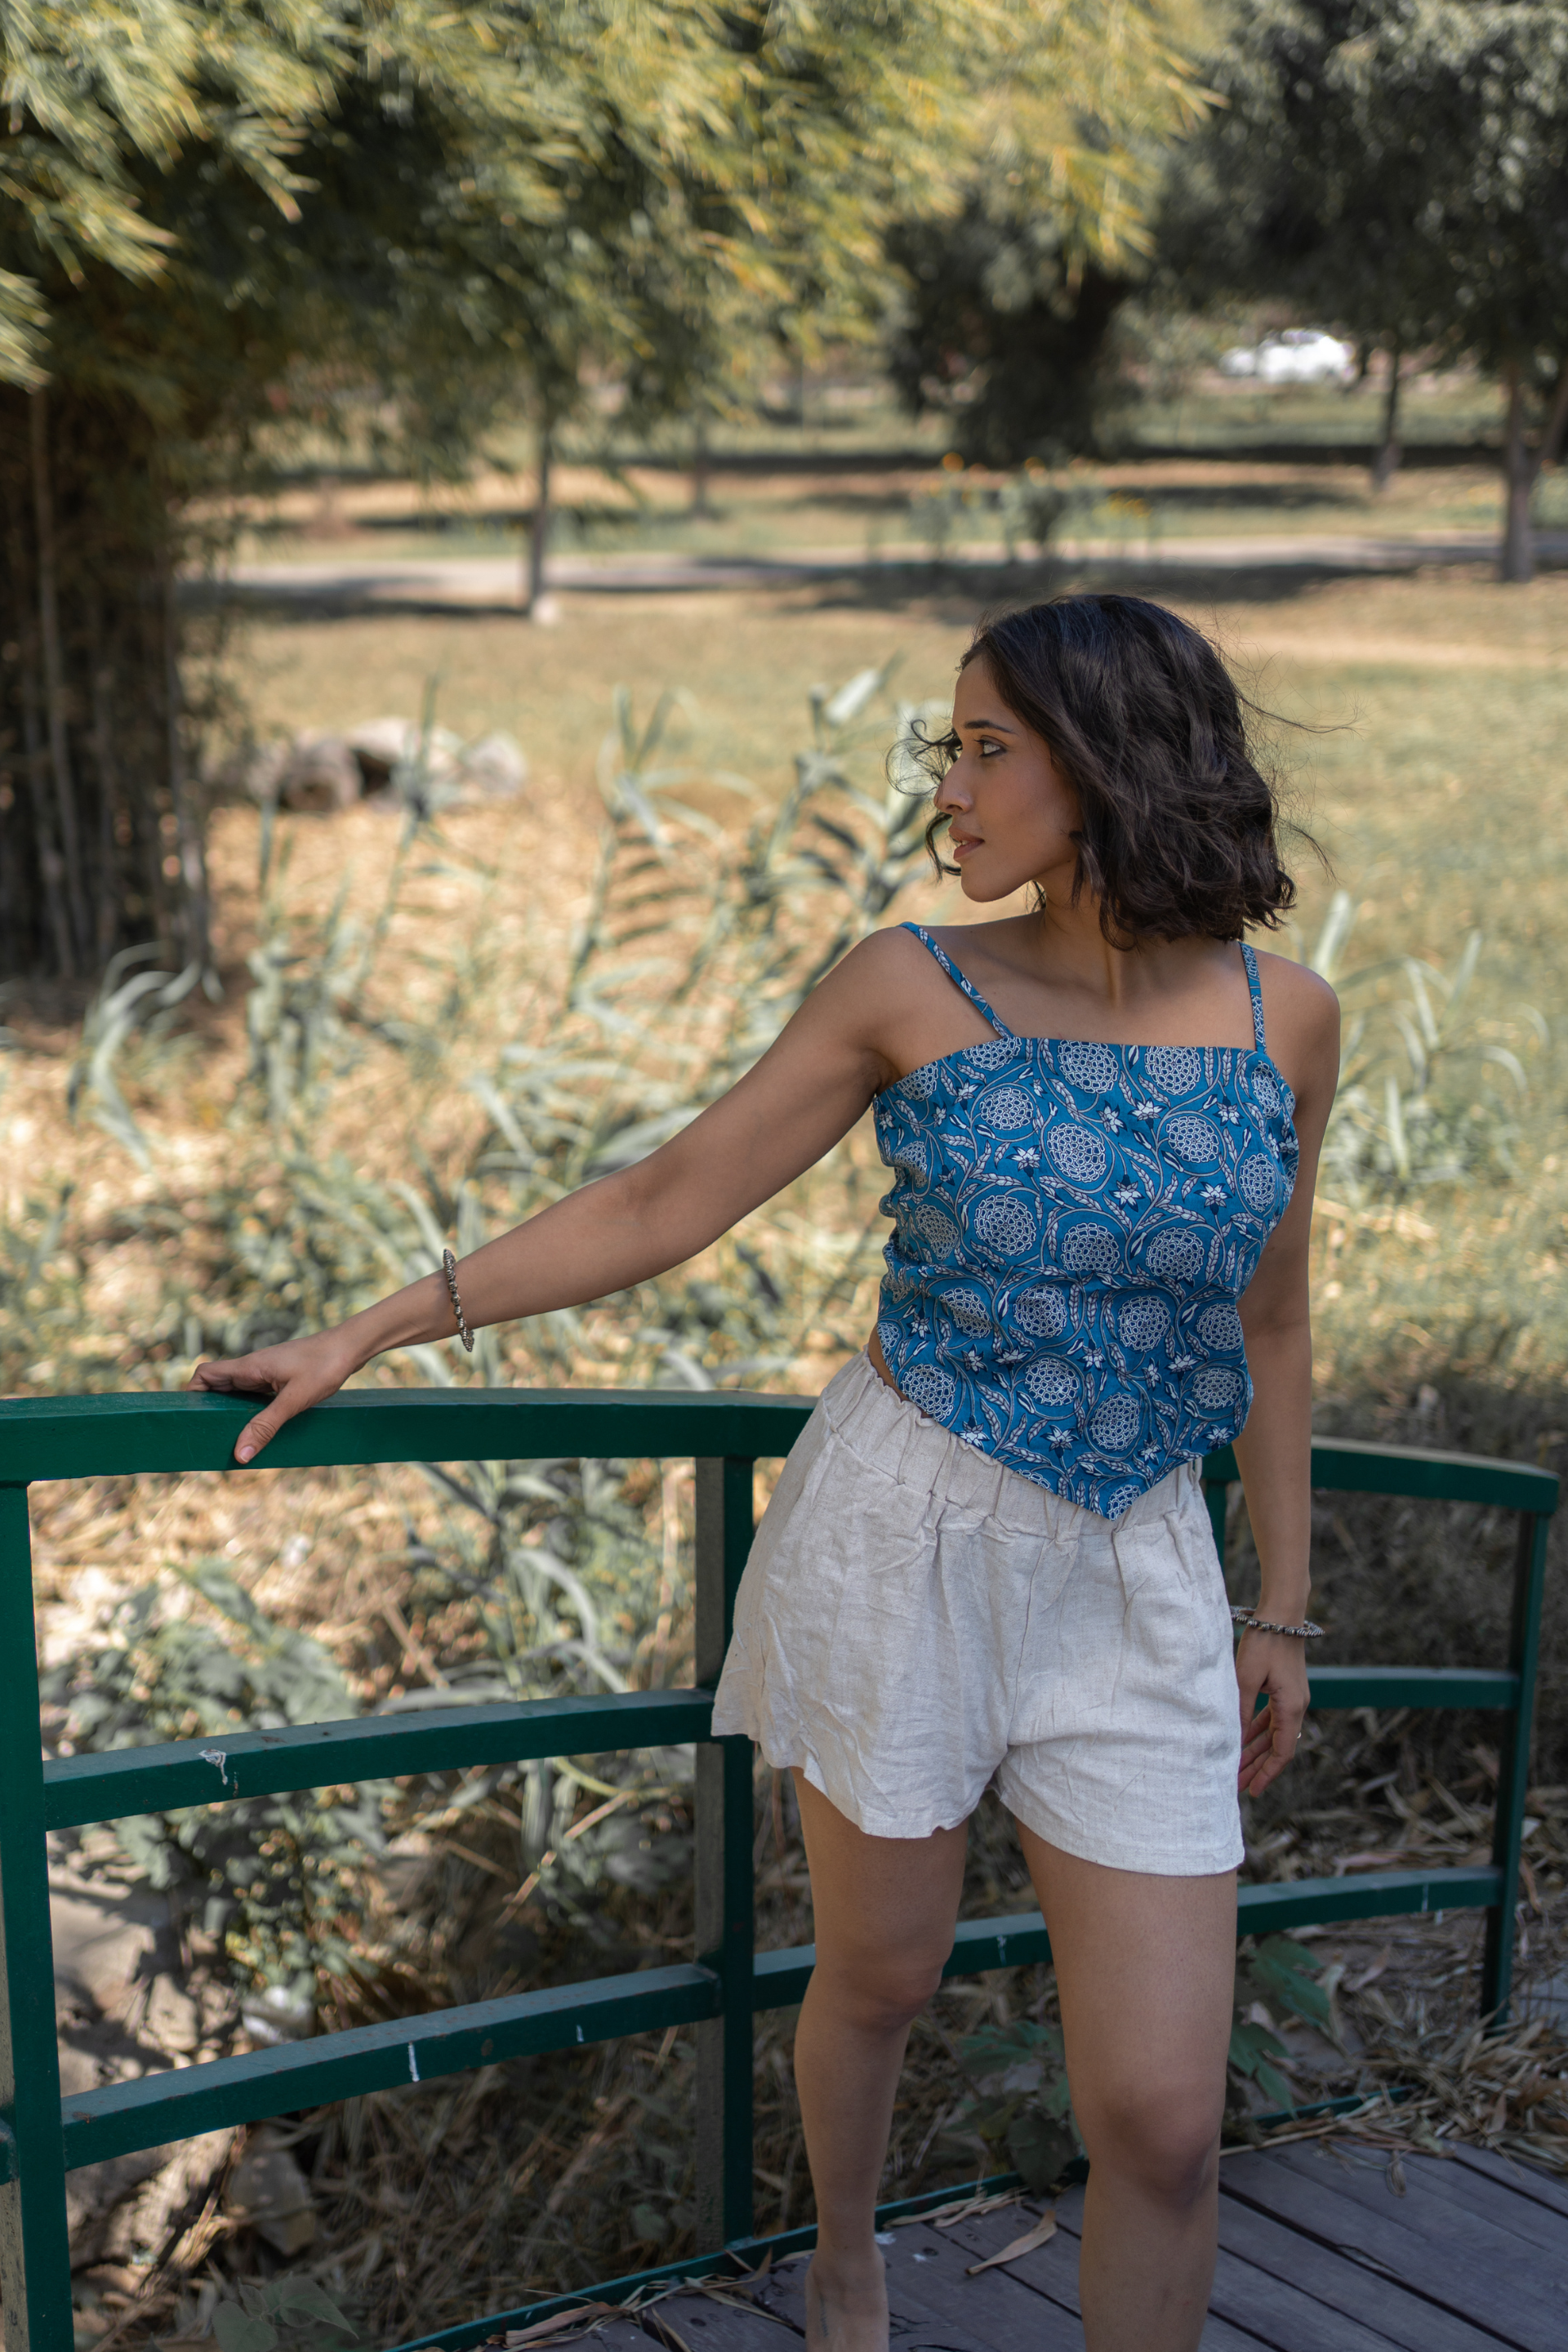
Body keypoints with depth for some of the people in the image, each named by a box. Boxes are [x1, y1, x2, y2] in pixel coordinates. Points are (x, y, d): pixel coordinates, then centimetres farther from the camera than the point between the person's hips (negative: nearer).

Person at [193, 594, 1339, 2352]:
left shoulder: (1285, 1018, -2)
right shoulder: (908, 989, -6)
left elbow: (1266, 1326, 9)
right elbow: (660, 1208, -2)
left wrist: (1283, 1609, 13)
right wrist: (371, 1330, -5)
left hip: (1134, 1581, 1)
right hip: (903, 1537, -1)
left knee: (1161, 2120, -1)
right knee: (875, 1980, 17)